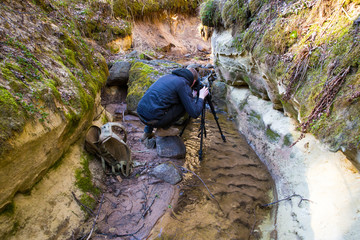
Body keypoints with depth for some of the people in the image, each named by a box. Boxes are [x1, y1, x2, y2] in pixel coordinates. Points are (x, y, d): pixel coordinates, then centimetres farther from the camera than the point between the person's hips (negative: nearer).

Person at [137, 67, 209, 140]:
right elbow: (195, 114, -8)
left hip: (140, 114, 8)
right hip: (153, 119, -8)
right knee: (184, 105, 7)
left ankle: (148, 131, 28)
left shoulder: (168, 76, 19)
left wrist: (191, 96, 40)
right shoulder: (184, 85, -3)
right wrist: (201, 97, 10)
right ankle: (163, 129, 10)